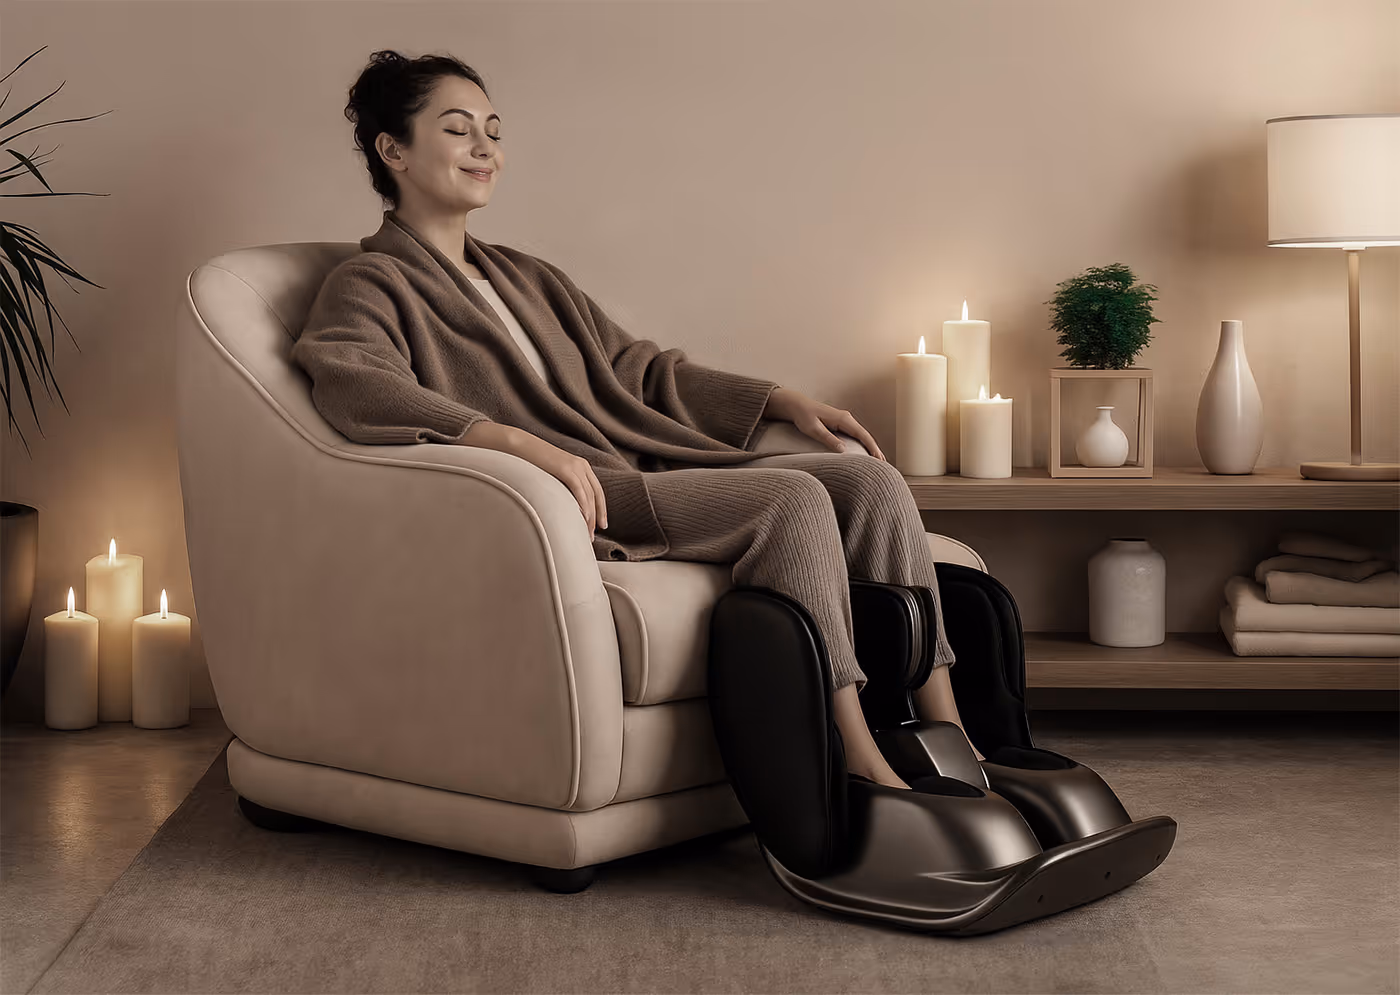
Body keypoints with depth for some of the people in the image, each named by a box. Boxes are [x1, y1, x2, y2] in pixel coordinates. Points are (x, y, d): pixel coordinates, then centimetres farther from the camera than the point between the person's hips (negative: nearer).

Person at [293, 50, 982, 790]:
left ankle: (947, 737, -11)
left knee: (870, 480, -9)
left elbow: (640, 369, 30)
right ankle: (861, 767, -26)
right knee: (792, 498, -27)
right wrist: (515, 440, -35)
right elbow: (356, 383, -20)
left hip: (652, 469, 8)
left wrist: (784, 402, 16)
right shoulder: (370, 285, 3)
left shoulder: (526, 279, 29)